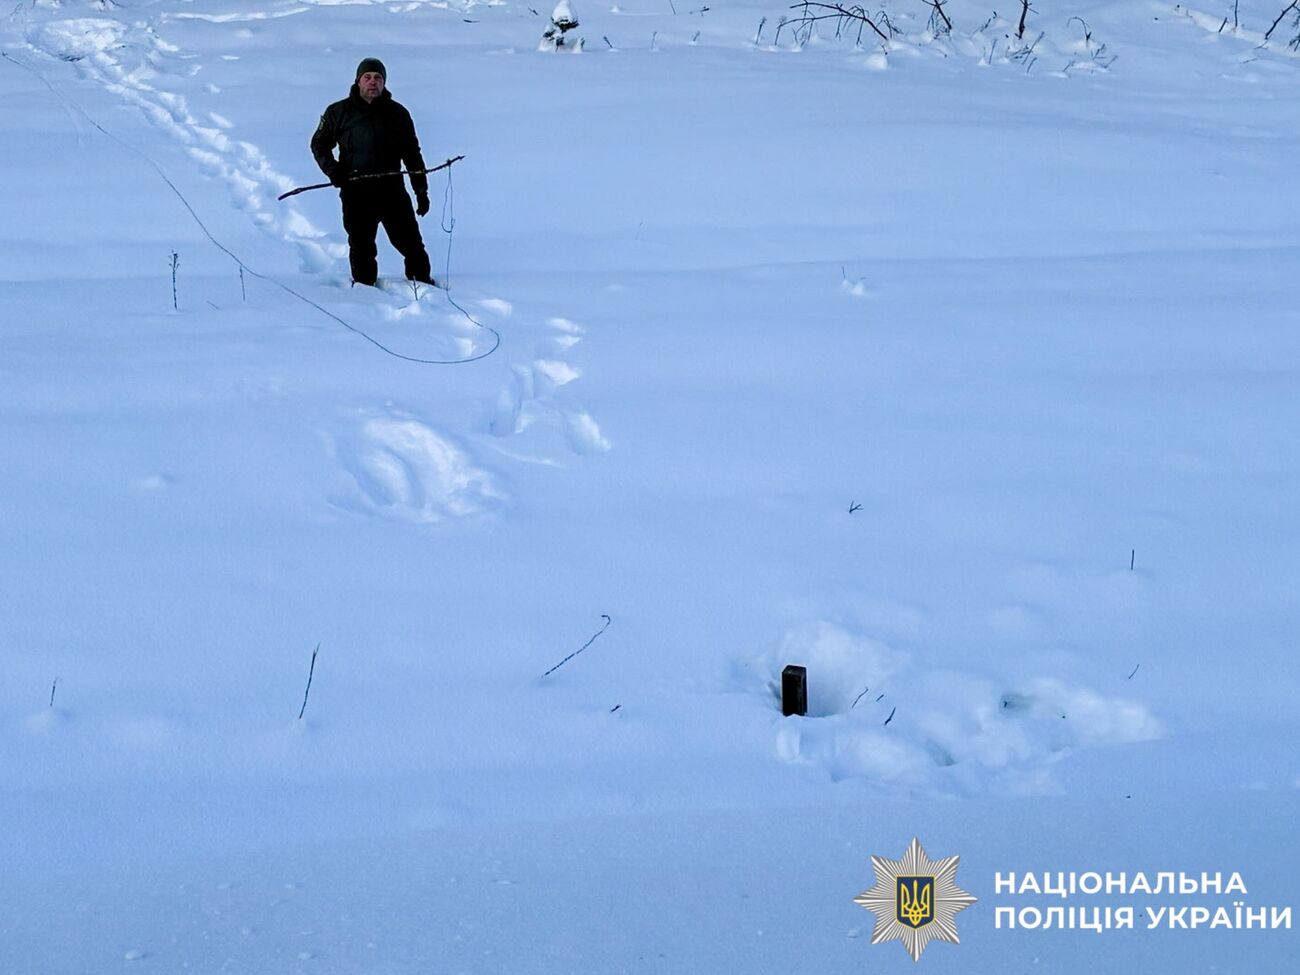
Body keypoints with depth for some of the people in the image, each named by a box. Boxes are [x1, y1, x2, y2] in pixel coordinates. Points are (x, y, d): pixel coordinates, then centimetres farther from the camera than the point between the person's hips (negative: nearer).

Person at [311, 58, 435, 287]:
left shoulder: (397, 113, 9)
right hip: (356, 192, -1)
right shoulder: (338, 112, 4)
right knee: (361, 245, 4)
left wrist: (421, 190, 10)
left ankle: (421, 281, 14)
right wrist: (331, 168, -4)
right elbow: (319, 143, 14)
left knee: (410, 240, -1)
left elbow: (412, 154, 14)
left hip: (392, 190, 1)